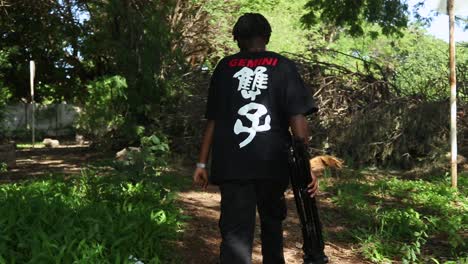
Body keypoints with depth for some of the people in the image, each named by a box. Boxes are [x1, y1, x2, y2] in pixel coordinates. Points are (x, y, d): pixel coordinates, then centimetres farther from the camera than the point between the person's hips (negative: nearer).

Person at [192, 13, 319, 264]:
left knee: (235, 233, -3)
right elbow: (297, 118, -4)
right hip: (273, 163, 0)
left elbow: (213, 120, 8)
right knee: (272, 222, 23)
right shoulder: (283, 66, 5)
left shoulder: (224, 67, 10)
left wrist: (202, 163, 12)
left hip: (231, 165, 0)